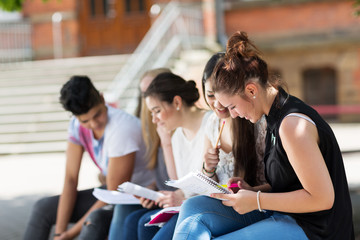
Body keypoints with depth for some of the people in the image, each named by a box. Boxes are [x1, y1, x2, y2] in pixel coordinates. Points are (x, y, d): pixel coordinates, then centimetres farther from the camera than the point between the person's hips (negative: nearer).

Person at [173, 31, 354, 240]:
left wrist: (257, 201, -17)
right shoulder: (277, 117, 11)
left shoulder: (293, 124, -20)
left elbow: (322, 198, -21)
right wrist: (252, 191, 4)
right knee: (193, 208, -3)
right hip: (284, 216, 10)